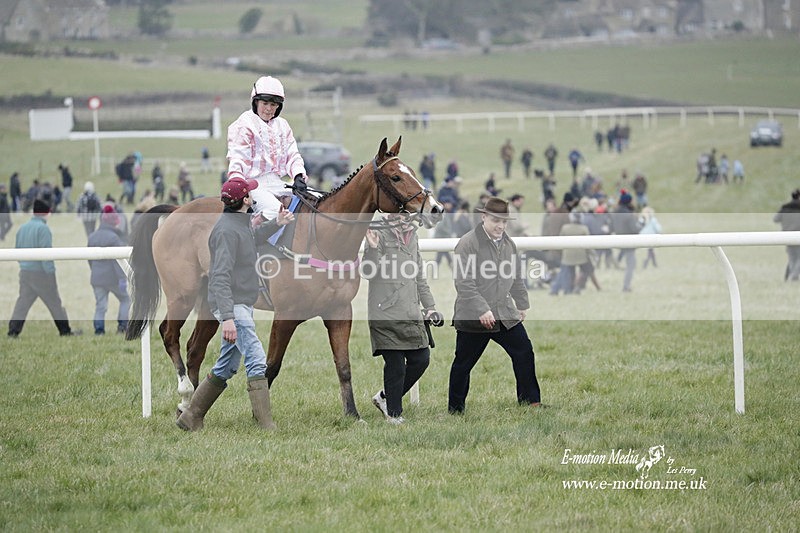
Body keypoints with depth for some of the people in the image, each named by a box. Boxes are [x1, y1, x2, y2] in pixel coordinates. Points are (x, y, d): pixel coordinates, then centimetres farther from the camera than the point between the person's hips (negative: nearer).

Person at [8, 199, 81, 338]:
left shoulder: (22, 228, 10)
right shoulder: (42, 228, -14)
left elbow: (18, 249, 15)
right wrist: (51, 272, -17)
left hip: (25, 272, 7)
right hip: (41, 273, -6)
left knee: (23, 302, 5)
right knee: (54, 303, 5)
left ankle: (13, 332, -3)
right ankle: (65, 331, 13)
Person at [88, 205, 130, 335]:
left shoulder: (92, 236, 5)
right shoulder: (113, 238, -16)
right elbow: (118, 259, -20)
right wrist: (122, 278, -21)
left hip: (96, 278, 5)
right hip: (112, 278, -5)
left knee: (100, 306, 8)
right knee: (125, 300, 14)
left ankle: (99, 330, -1)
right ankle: (122, 325, 6)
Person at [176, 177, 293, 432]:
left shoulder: (241, 224, 12)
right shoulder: (227, 230, -19)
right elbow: (221, 277, -25)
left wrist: (276, 224, 31)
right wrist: (227, 317, -32)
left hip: (242, 305, 11)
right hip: (233, 307, -11)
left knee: (226, 368, 14)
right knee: (257, 360, -15)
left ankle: (190, 418, 22)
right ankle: (267, 426, -17)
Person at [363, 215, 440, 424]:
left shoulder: (412, 236, 17)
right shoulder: (380, 235, -6)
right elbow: (369, 272, -15)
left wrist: (429, 306, 21)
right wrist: (373, 248, -30)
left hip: (412, 314, 7)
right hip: (386, 313, -7)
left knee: (421, 359, 5)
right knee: (395, 365, -5)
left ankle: (385, 397, 22)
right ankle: (393, 413, 9)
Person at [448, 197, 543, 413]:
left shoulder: (509, 244, 10)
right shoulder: (467, 243, -13)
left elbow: (516, 279, 23)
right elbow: (463, 283, -19)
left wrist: (522, 305, 26)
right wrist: (482, 310, -25)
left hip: (505, 314, 6)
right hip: (473, 317, -6)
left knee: (524, 352, 1)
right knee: (463, 364, 4)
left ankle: (530, 400, 13)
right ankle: (455, 408, 16)